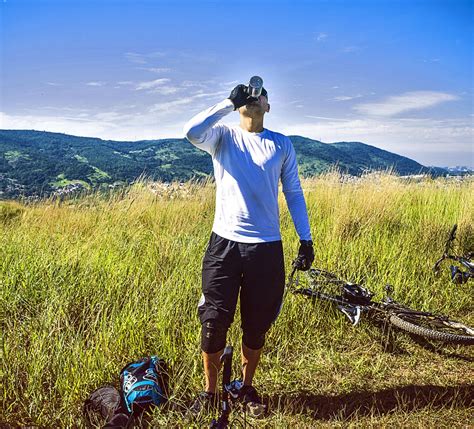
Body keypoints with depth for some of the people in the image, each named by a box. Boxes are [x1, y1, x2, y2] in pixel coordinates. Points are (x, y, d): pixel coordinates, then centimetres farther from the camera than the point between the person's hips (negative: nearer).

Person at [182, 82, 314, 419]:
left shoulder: (282, 144, 9)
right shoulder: (223, 136, 4)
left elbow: (294, 193, 10)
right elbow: (191, 132, -18)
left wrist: (306, 239, 5)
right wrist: (230, 102, -14)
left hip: (267, 246, 1)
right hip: (224, 242, -1)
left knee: (257, 325, 11)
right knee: (214, 322, 4)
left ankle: (247, 388, 33)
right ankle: (210, 391, 26)